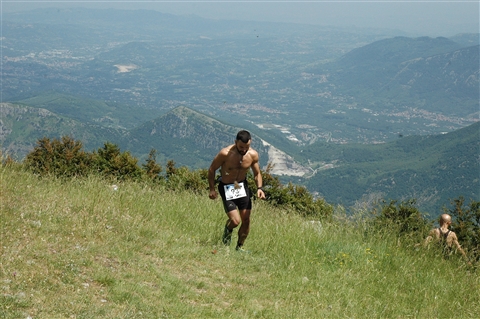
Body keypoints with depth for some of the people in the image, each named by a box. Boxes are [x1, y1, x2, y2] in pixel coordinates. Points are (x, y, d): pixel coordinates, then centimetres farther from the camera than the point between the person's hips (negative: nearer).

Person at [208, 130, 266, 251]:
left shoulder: (253, 155, -11)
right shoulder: (225, 153, -23)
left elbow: (257, 173, 4)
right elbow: (212, 169, -8)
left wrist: (259, 188, -13)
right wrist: (212, 189, -8)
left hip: (242, 186, 4)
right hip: (227, 188, -4)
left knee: (246, 220, 3)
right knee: (235, 221, -13)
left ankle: (240, 247, 25)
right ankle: (228, 230, 25)